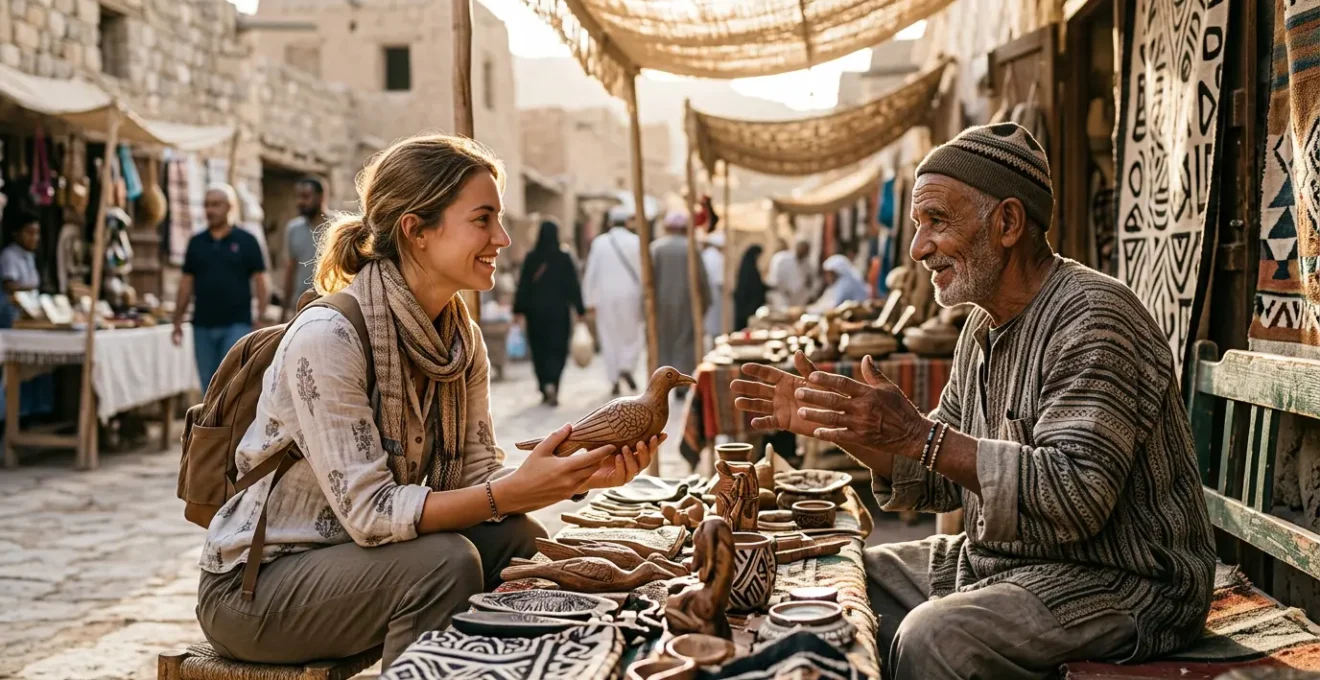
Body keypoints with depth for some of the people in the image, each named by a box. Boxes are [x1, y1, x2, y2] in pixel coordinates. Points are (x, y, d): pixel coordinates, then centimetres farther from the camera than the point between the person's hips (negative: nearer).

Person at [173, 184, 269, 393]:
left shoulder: (246, 241, 0)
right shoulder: (196, 243, 9)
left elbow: (259, 281, 0)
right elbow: (187, 282, 12)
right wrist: (177, 320, 7)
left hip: (237, 324, -4)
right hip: (203, 326, 4)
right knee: (209, 385, 9)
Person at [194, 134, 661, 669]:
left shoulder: (462, 337, -1)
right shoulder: (326, 337, -25)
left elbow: (476, 479, -3)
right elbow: (368, 510, -27)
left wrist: (580, 475, -20)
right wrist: (515, 492, -34)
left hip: (361, 556, 7)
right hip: (253, 585, -7)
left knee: (517, 541, -12)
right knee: (445, 561, -27)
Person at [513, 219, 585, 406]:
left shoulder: (531, 258, -3)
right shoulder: (564, 258, -7)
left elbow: (523, 285, -3)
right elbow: (573, 285, -5)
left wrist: (519, 310, 2)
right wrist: (580, 310, 0)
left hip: (535, 310, 1)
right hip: (558, 310, -1)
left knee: (539, 350, 11)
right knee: (557, 350, 5)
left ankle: (545, 390, 9)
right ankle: (552, 384, -16)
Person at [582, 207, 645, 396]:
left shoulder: (599, 243, -1)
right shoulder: (637, 242, -4)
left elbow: (590, 274, -1)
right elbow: (645, 272, -5)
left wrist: (589, 301, 4)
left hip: (606, 297, 1)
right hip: (631, 296, -1)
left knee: (609, 339, 9)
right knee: (633, 335, 15)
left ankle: (614, 381, 8)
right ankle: (626, 367, -7)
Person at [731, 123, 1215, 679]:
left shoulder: (1094, 319, -19)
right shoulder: (986, 326, 9)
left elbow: (1077, 495, -29)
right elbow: (943, 483, 12)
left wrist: (919, 434, -30)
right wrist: (827, 421, 0)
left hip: (1122, 584, -9)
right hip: (1003, 561, 9)